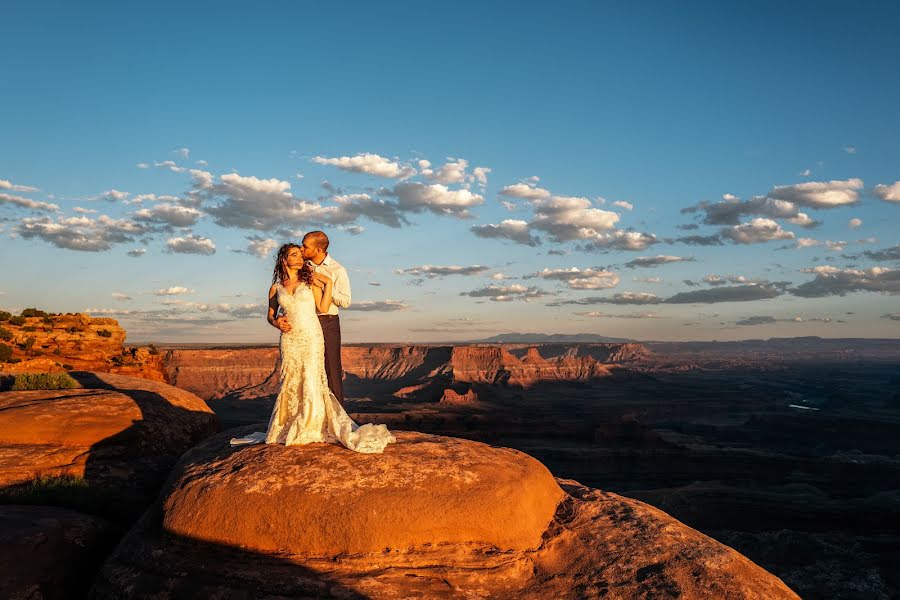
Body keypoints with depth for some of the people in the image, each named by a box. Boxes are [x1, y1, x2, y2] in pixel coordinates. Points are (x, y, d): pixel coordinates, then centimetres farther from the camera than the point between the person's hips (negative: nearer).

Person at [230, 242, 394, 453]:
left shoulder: (309, 281, 5)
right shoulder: (276, 288, 8)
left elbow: (323, 308, -4)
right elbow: (270, 315, 16)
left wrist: (329, 283, -8)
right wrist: (277, 322, -4)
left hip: (312, 337, -1)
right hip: (289, 340, 2)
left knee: (311, 380, -4)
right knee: (290, 383, 4)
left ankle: (311, 427, 8)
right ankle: (284, 429, 17)